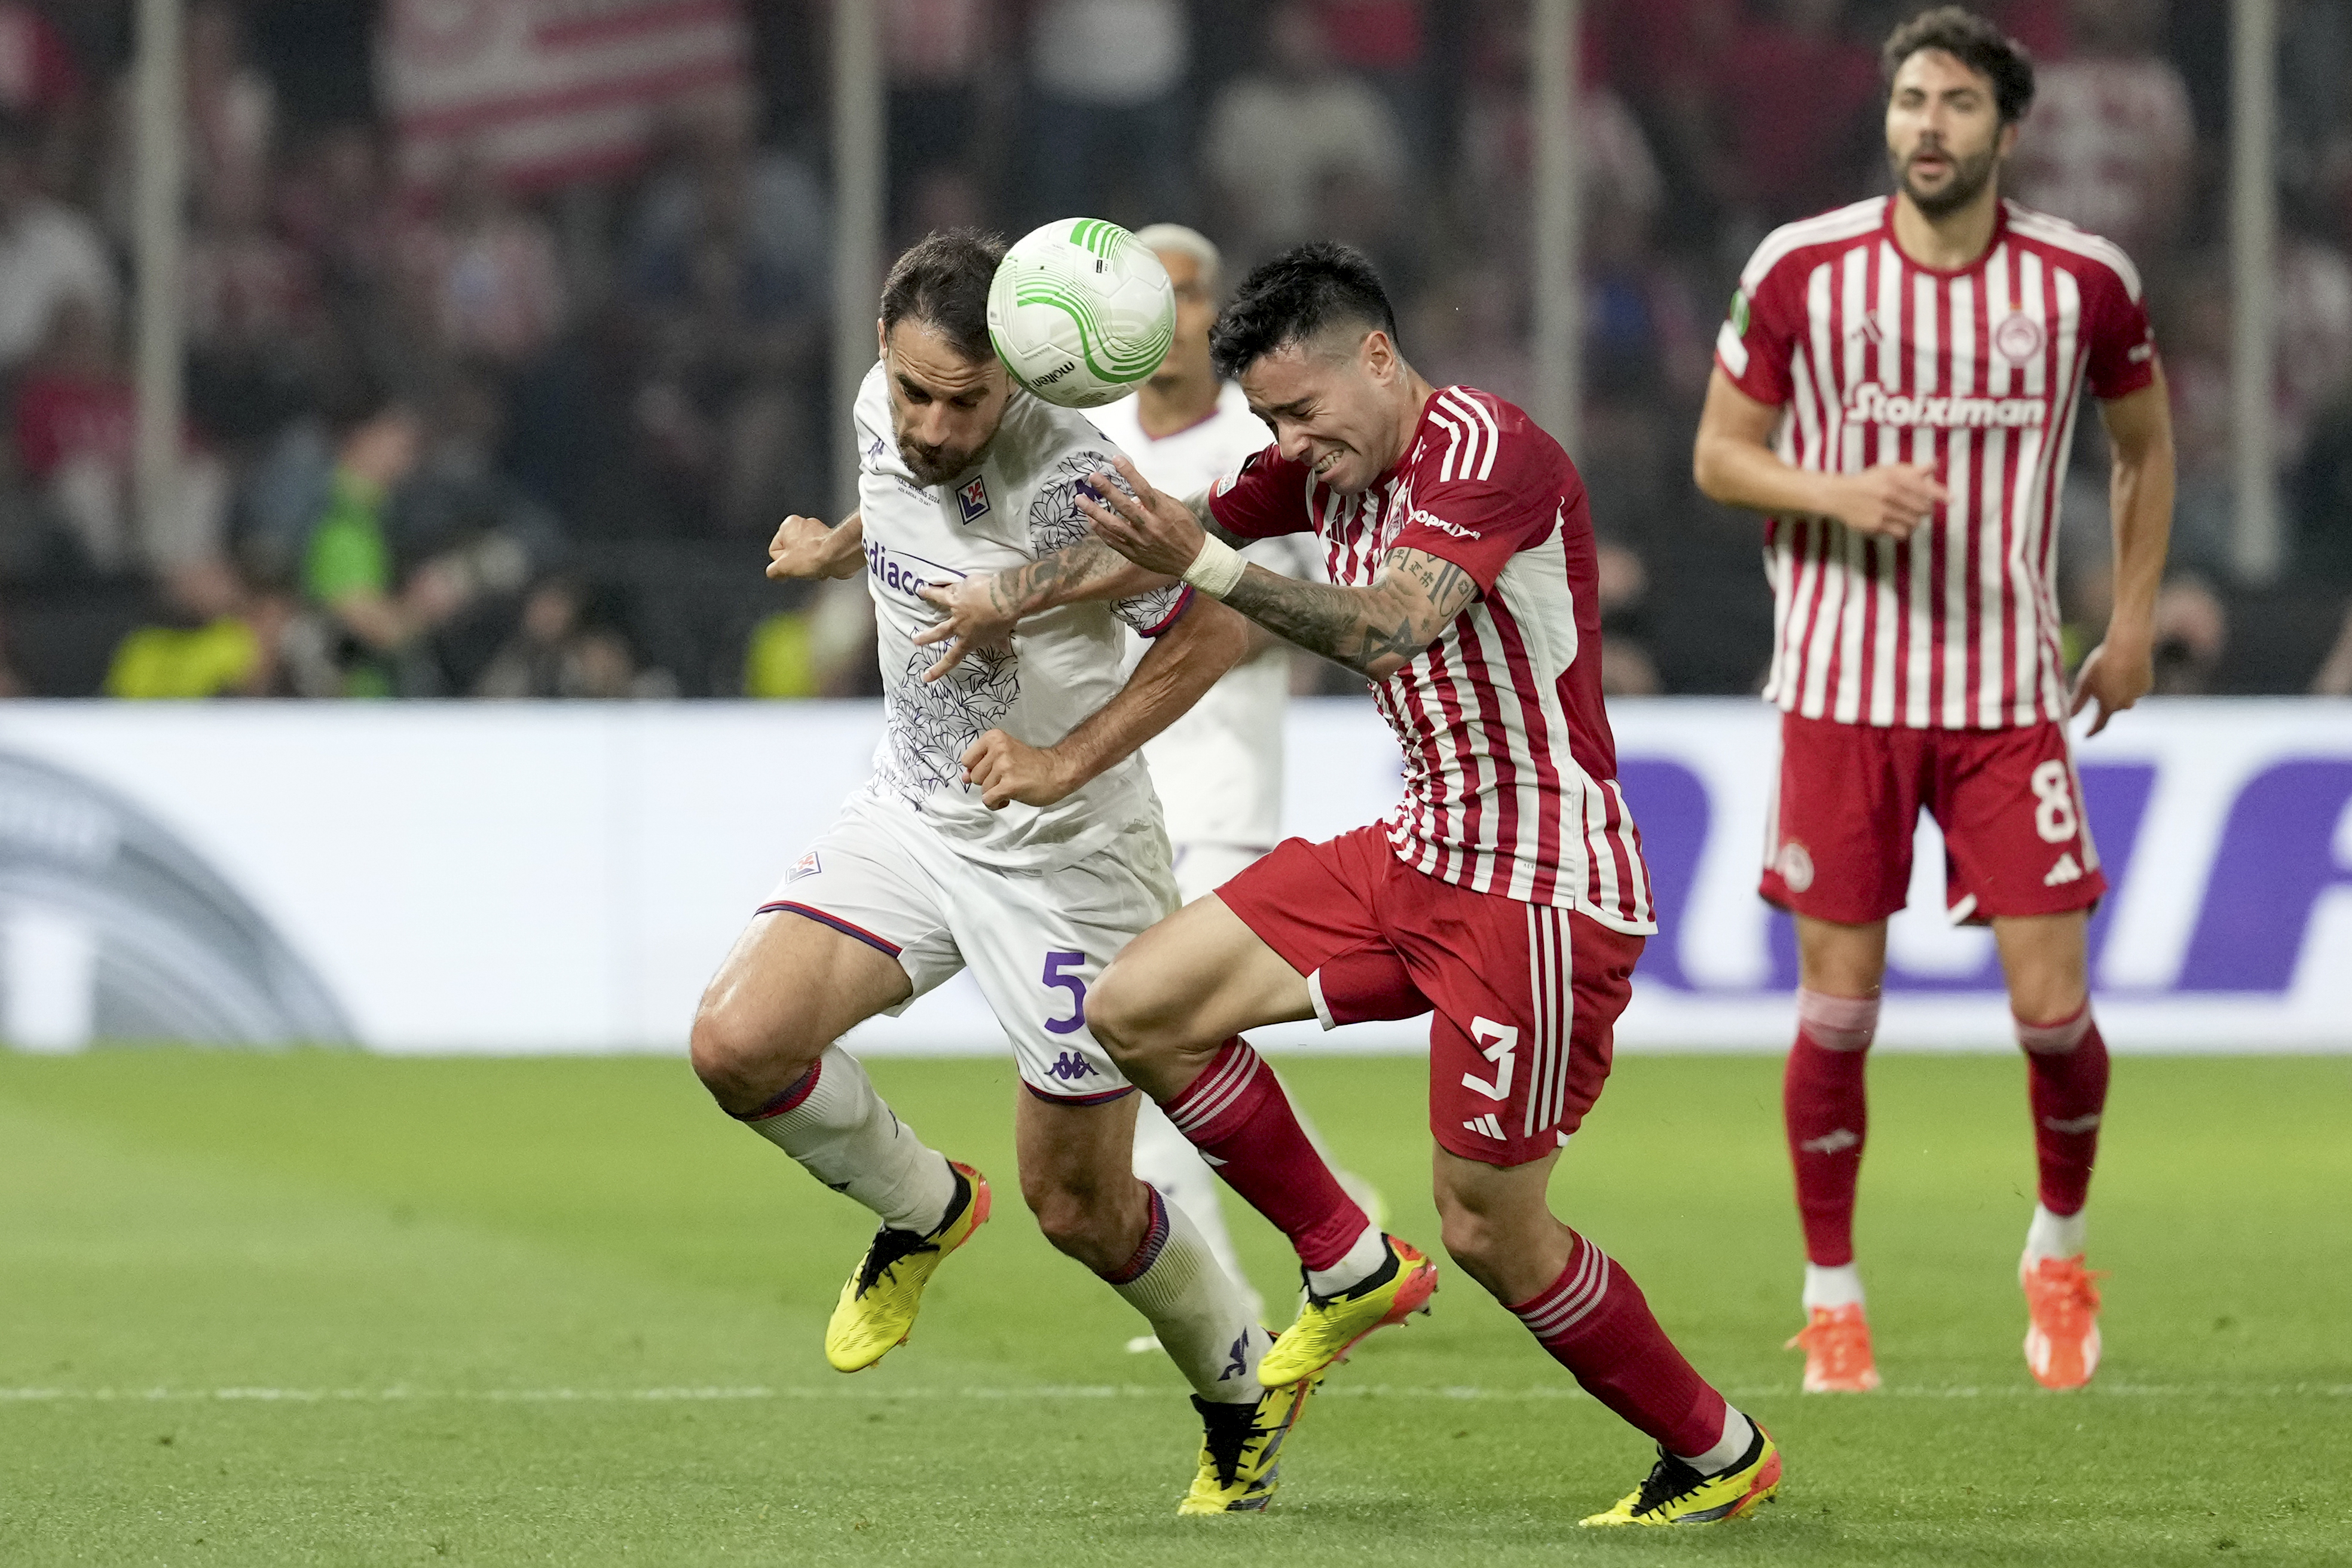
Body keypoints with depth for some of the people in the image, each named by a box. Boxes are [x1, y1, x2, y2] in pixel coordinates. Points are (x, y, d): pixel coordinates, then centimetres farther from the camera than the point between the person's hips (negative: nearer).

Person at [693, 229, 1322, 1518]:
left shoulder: (1071, 479, -27)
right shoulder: (882, 415, -7)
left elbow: (1209, 634, -17)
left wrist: (1066, 761, -23)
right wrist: (837, 551, 18)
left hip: (1065, 854, -6)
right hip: (908, 817, 6)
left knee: (1077, 1205, 1)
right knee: (737, 1042, -16)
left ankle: (1243, 1388, 31)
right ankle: (921, 1210, 14)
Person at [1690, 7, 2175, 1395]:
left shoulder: (2084, 281, -1)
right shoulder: (1801, 271, -4)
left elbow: (2147, 445, 16)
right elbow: (1720, 455, 4)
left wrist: (2134, 624, 11)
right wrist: (1841, 494, -15)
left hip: (2010, 696, 1)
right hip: (1842, 692, -1)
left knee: (2054, 1008, -4)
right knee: (1839, 1009, -1)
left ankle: (2060, 1252, 22)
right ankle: (1833, 1298, 15)